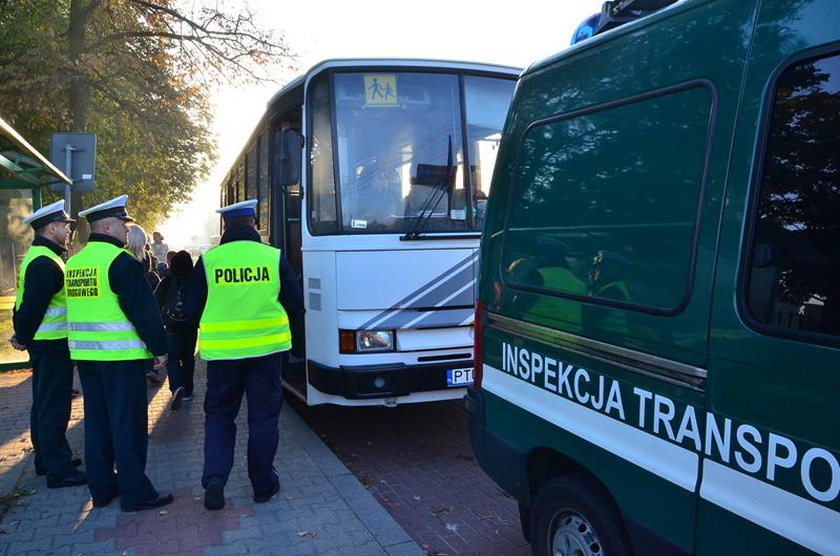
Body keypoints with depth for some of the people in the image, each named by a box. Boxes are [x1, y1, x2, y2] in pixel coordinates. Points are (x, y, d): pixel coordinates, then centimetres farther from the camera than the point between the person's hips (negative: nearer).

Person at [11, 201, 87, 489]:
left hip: (43, 345, 11)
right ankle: (59, 470, 3)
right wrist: (24, 338, -12)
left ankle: (47, 459, 30)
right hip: (52, 345, -11)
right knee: (54, 408, -4)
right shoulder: (45, 263, -19)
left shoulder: (39, 258, 15)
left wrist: (23, 335, 14)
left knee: (44, 404, 18)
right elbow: (33, 306, -24)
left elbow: (27, 303, 17)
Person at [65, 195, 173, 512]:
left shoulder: (74, 263, 12)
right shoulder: (120, 261, -14)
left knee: (97, 421, 15)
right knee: (128, 423, -1)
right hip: (121, 354, -8)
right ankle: (135, 493, 5)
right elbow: (144, 311, -17)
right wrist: (159, 347, -8)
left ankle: (101, 488, 24)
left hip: (84, 353, 8)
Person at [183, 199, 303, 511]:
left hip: (221, 351, 0)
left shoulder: (208, 261, -5)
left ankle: (214, 479, 3)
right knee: (263, 416, 11)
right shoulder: (274, 257, -5)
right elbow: (295, 303, 1)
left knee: (219, 414, 16)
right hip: (266, 348, 0)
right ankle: (263, 485, 20)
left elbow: (192, 310, 1)